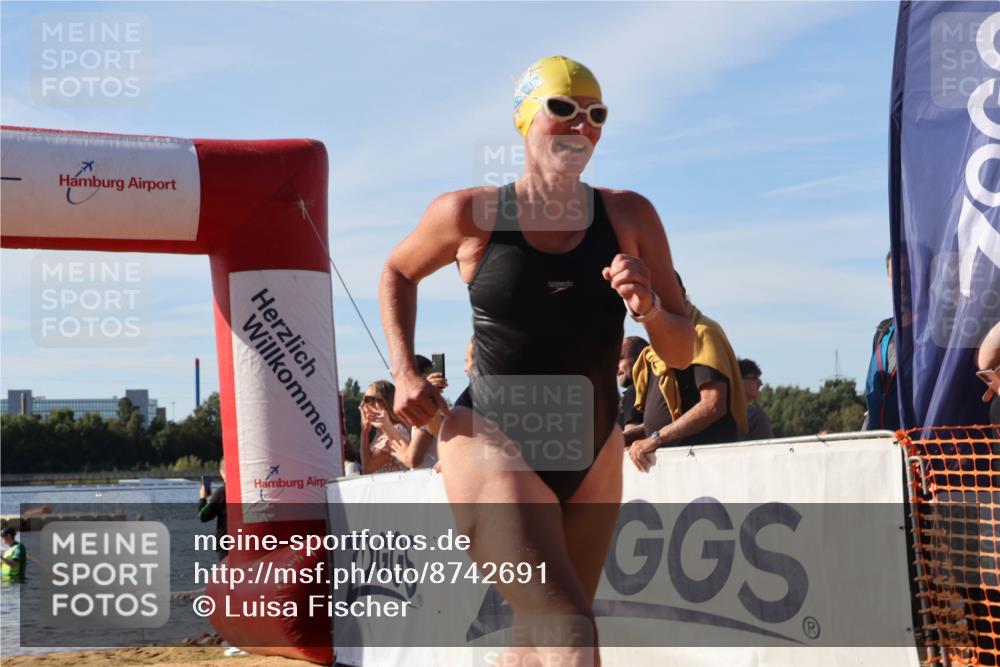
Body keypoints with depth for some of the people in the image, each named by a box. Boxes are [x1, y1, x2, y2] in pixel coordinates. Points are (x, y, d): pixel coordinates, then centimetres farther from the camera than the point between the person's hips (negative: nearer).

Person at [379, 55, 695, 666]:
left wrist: (650, 309, -21)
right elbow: (398, 273, 14)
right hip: (493, 445, -4)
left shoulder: (629, 217, -1)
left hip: (592, 459, 5)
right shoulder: (470, 214, -7)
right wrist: (406, 373, 3)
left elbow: (683, 352, 0)